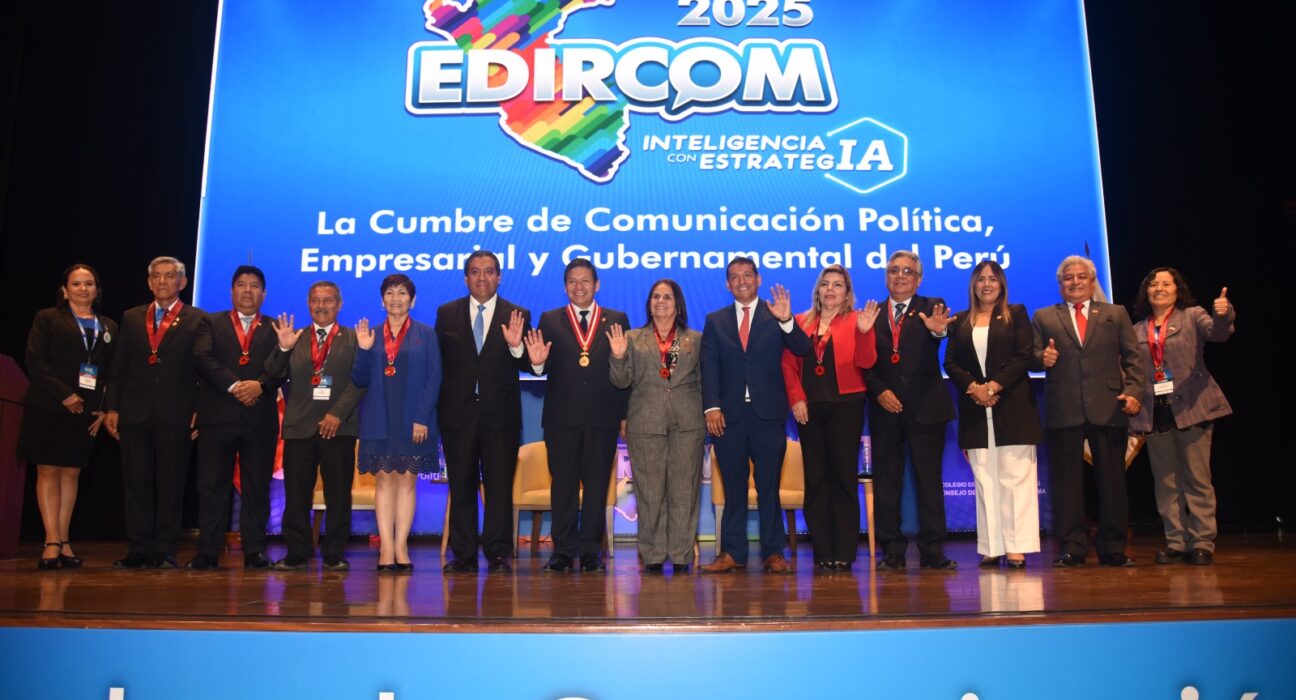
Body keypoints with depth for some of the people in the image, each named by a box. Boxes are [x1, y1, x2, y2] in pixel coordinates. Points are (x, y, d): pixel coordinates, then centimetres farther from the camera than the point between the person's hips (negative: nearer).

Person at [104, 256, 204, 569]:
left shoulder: (197, 320, 3)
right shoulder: (131, 318, 15)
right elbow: (119, 368, 13)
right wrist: (111, 407, 6)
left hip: (176, 415, -3)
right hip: (134, 414, 3)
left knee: (171, 484, 1)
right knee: (136, 483, 5)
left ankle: (164, 551, 8)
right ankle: (139, 550, 12)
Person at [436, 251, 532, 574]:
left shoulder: (518, 315, 4)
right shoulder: (447, 313, 8)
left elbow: (528, 366, -3)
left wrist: (516, 347, -23)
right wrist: (435, 407, -4)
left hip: (500, 413, -1)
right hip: (458, 411, 1)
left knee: (500, 485, 1)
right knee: (461, 484, 7)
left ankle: (498, 554, 8)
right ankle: (464, 554, 15)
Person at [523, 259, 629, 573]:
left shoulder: (617, 320, 9)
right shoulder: (549, 320, 10)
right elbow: (543, 370, 2)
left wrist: (624, 414, -4)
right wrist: (537, 362, -22)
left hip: (602, 416, 0)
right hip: (562, 415, 0)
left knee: (597, 484, 4)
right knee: (563, 483, 5)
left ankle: (590, 551, 13)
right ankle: (563, 551, 13)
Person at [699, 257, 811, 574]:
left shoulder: (776, 315, 7)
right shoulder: (715, 320, 11)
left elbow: (802, 350, -5)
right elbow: (709, 367, 3)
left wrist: (787, 321, -22)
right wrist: (711, 407, -10)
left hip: (768, 413, -1)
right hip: (728, 414, 1)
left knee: (769, 486, 3)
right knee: (733, 487, 6)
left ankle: (773, 552, 10)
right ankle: (733, 553, 12)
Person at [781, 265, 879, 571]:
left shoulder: (855, 321, 5)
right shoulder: (801, 322, 12)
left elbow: (866, 362, -7)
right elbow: (789, 364, 8)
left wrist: (865, 332, -21)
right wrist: (796, 399, -3)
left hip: (845, 406, -3)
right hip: (809, 408, 3)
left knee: (843, 477, 0)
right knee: (815, 479, 4)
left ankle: (844, 554, 6)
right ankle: (822, 553, 11)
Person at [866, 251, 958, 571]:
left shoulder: (931, 307, 6)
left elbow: (943, 333, -17)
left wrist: (938, 330, -40)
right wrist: (878, 390, -10)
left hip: (925, 408, -1)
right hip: (885, 407, 2)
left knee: (929, 480, 3)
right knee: (886, 481, 5)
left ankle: (932, 551, 11)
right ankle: (892, 551, 13)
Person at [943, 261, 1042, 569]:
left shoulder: (1016, 314, 8)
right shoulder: (960, 321, 14)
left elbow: (1024, 356, -3)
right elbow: (950, 362, 7)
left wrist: (994, 385, -13)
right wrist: (973, 388, -10)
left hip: (1012, 404, -2)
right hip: (975, 408, 2)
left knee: (1016, 475, -4)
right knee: (984, 480, 2)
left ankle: (1017, 547, -2)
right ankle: (992, 548, 4)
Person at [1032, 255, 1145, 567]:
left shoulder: (1116, 314, 15)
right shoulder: (1044, 317, 13)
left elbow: (1133, 357, 8)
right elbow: (1032, 356, 7)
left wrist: (1133, 391, -6)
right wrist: (1041, 358, -16)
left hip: (1108, 409, 1)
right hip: (1063, 411, 0)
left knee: (1112, 480, 5)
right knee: (1067, 481, 1)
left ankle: (1112, 548, 13)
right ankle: (1073, 549, 8)